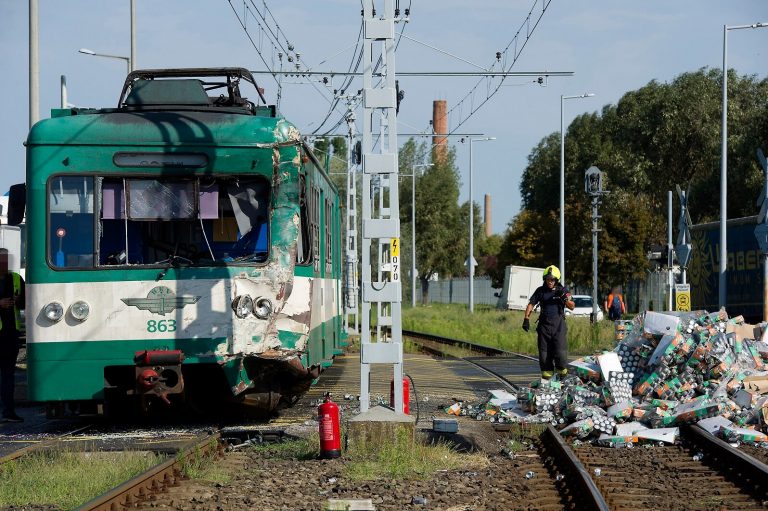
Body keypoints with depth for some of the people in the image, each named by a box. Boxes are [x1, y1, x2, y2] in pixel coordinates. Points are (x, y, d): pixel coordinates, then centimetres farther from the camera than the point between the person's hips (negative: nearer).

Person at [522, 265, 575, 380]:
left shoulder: (563, 290, 6)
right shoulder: (540, 291, 9)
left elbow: (572, 307, 5)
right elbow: (531, 304, 9)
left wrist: (565, 299, -15)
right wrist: (526, 319, -3)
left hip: (558, 324, -2)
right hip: (544, 324, 2)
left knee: (560, 352, -12)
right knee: (544, 352, 1)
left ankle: (562, 373, 4)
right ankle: (546, 376, 7)